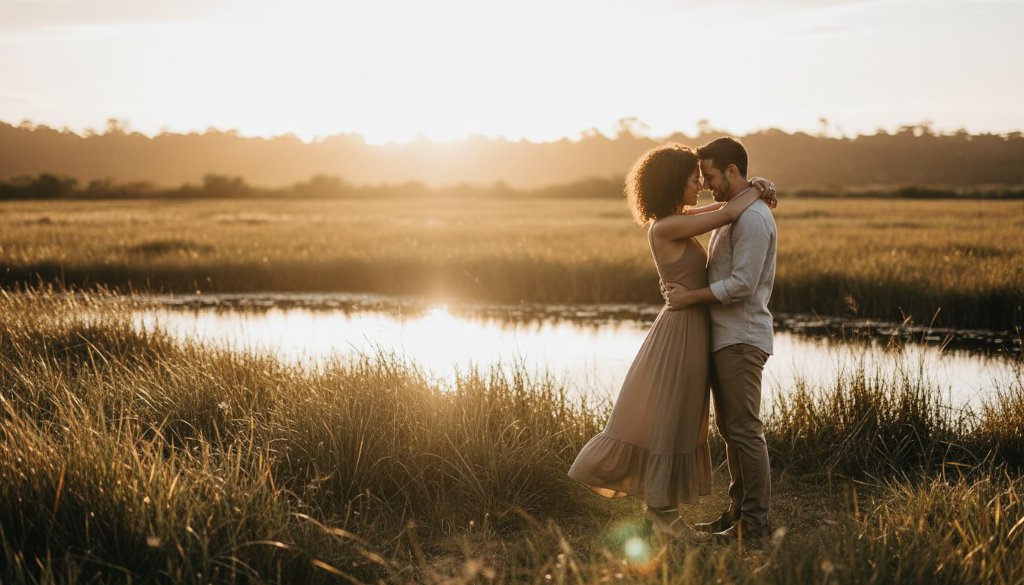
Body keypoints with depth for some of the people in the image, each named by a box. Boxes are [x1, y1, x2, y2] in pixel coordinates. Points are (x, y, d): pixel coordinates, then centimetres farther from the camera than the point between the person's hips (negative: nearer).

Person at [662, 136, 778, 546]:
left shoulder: (753, 217, -15)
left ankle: (755, 525, -3)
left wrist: (691, 297, -15)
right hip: (723, 337, 10)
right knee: (730, 430, 13)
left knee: (745, 430, -8)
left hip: (741, 339, -10)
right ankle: (737, 514, 20)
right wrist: (681, 284, 4)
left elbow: (742, 284, -21)